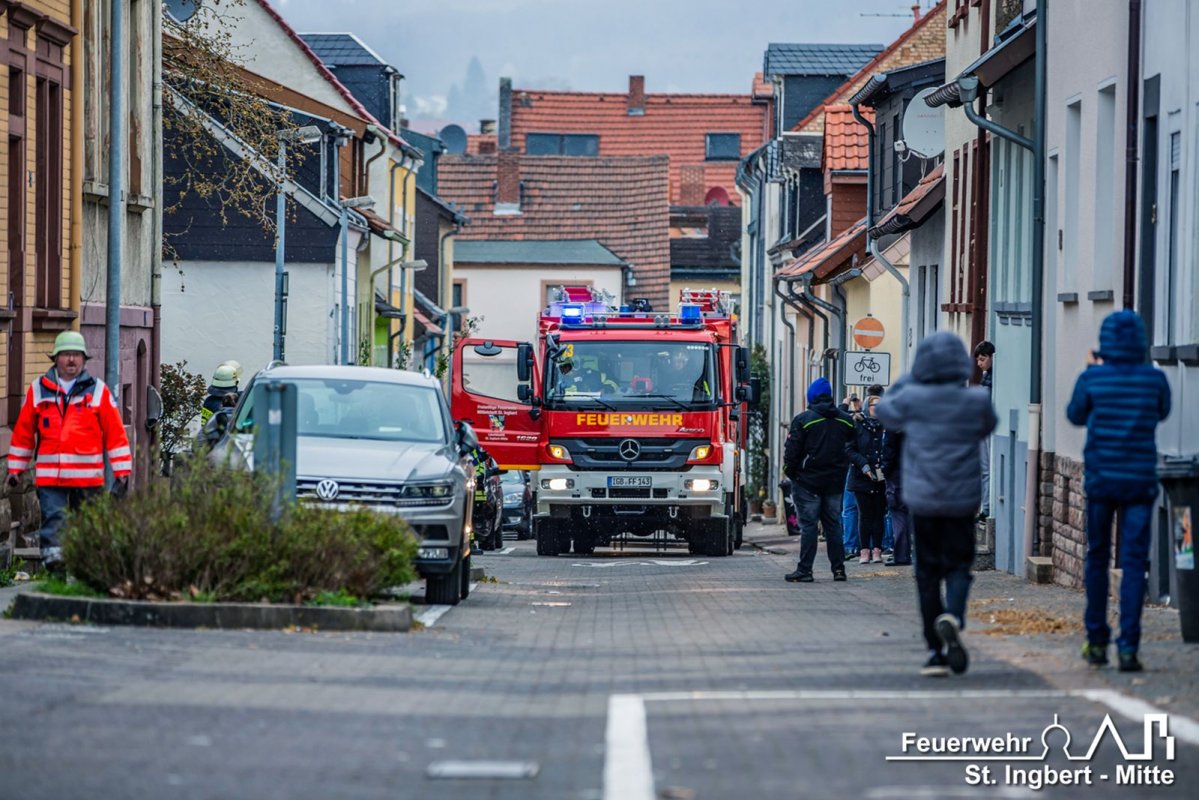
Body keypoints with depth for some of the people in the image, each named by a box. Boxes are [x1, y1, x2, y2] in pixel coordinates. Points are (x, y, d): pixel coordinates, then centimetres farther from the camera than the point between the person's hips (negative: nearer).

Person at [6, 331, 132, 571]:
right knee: (53, 520, -11)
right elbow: (23, 432, 13)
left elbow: (115, 433, 4)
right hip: (49, 476, 0)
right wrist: (15, 469, 12)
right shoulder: (38, 390, 8)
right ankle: (53, 560, -17)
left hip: (87, 477, 0)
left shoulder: (98, 391, 5)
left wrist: (122, 472, 0)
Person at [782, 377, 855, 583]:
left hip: (808, 481, -5)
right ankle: (838, 568, 10)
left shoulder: (803, 420, -9)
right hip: (835, 481, 5)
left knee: (808, 525, -3)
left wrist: (790, 471, 3)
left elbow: (792, 450, -10)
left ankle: (804, 570, -5)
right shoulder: (845, 420, 7)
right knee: (833, 524, 12)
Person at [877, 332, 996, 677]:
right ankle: (953, 616, -24)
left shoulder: (911, 399, -8)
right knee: (958, 564, 8)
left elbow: (885, 412, 12)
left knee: (928, 571, 9)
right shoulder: (975, 401, -8)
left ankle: (937, 651, 8)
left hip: (922, 498, 0)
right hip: (962, 499, 0)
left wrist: (908, 379, 18)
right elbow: (987, 427, 13)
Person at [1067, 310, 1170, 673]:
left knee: (1097, 557, 14)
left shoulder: (1092, 378, -6)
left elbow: (1075, 415, 11)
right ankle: (1128, 646, -10)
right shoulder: (1154, 378, -5)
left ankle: (1096, 641, 20)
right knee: (1134, 562, -1)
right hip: (1140, 480, -1)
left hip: (1100, 479, 1)